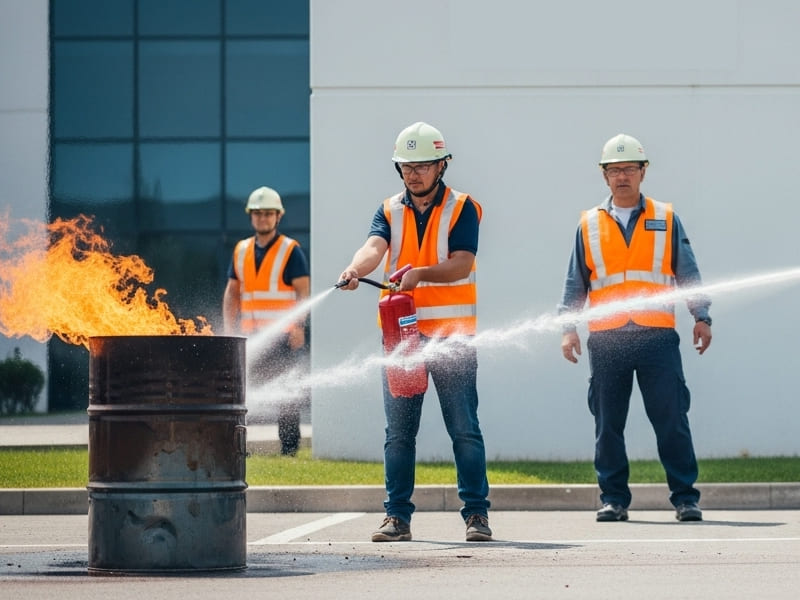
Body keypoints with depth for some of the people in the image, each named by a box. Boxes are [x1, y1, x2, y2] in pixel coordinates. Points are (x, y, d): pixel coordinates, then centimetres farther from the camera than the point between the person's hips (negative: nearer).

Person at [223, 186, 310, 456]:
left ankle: (289, 448, 0)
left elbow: (303, 291, -5)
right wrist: (229, 330, 8)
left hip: (284, 337, -5)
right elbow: (232, 293, 16)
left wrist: (299, 327, -15)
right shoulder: (241, 251, 14)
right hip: (251, 336, 5)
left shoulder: (291, 250, -1)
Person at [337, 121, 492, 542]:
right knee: (398, 430, 3)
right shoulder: (389, 211, 10)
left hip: (452, 334, -3)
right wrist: (355, 269, -33)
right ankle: (397, 516, 8)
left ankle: (477, 513, 3)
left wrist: (421, 273, -28)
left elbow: (460, 265, -11)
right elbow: (374, 246, -11)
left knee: (464, 428, -2)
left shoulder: (461, 209, 2)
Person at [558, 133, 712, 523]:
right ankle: (613, 499, 10)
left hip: (658, 336, -1)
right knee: (608, 424, 3)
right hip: (606, 340, 1)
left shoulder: (666, 219, 10)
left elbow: (688, 274, 11)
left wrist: (701, 317, 3)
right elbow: (575, 283, 14)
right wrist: (568, 327, 5)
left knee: (671, 420, -4)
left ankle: (685, 498, 1)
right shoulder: (589, 224, 12)